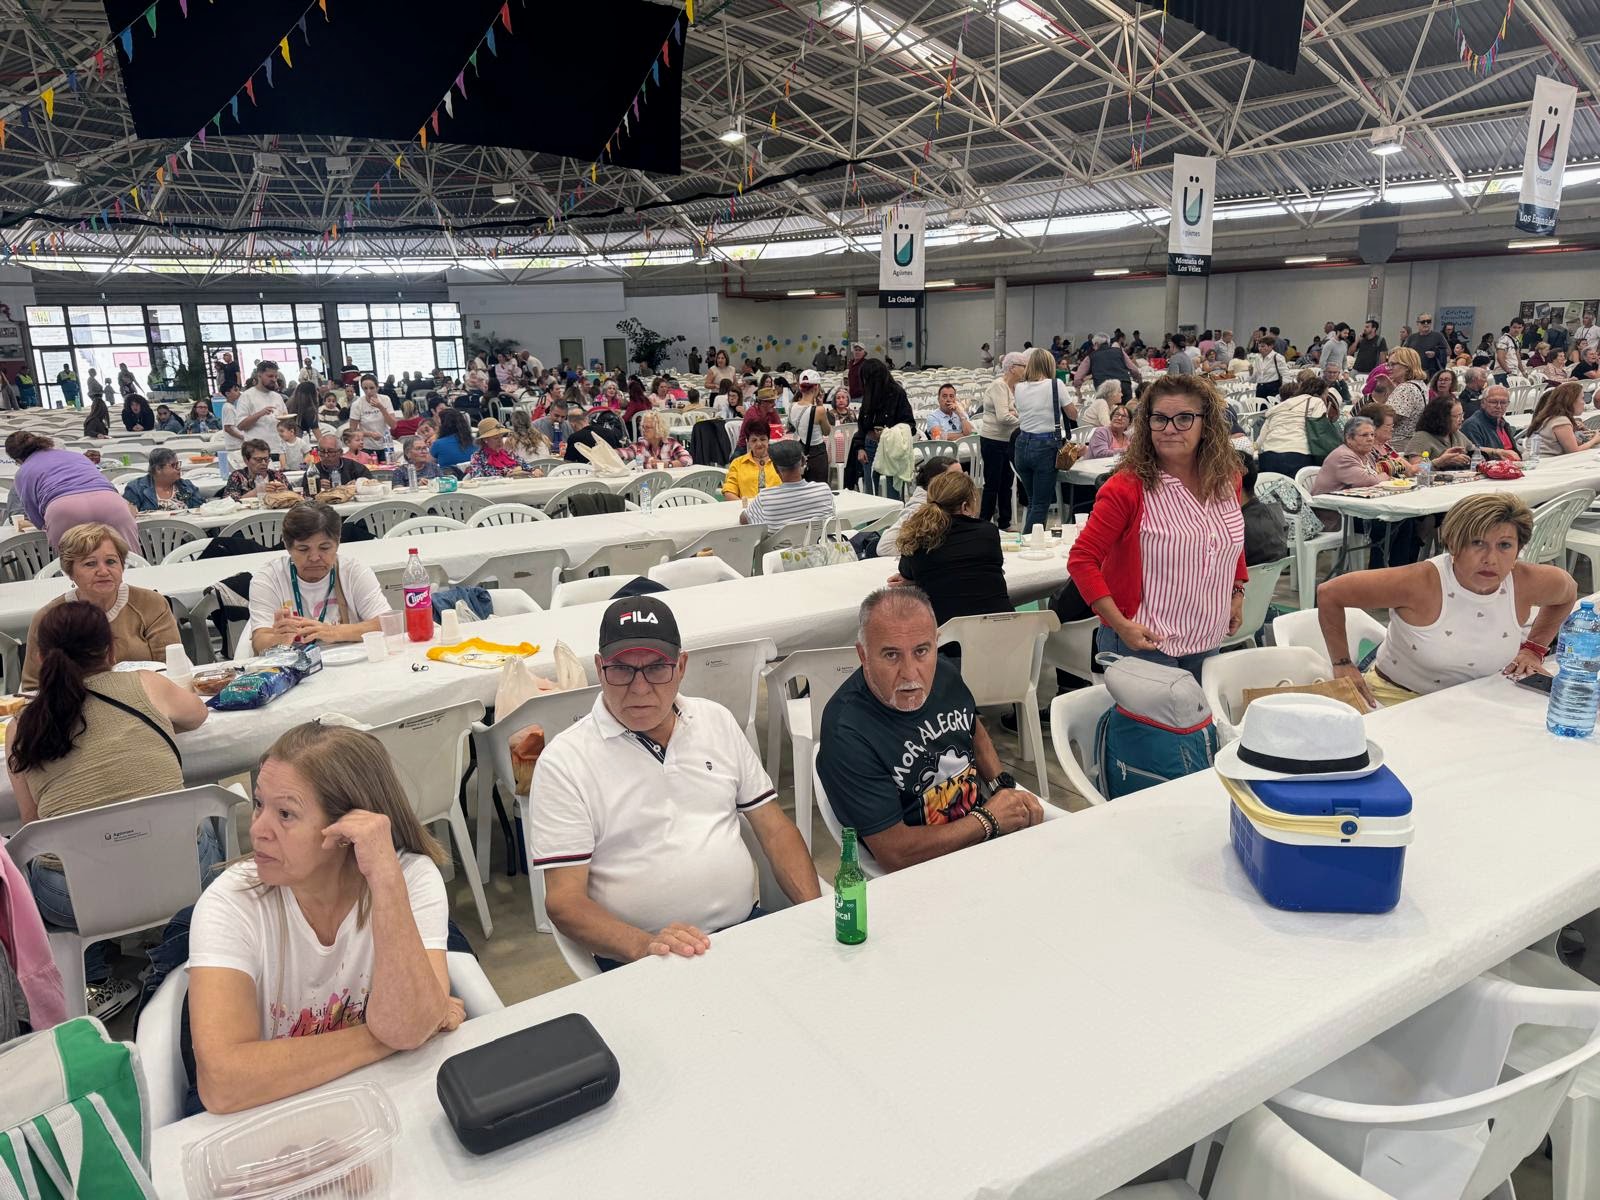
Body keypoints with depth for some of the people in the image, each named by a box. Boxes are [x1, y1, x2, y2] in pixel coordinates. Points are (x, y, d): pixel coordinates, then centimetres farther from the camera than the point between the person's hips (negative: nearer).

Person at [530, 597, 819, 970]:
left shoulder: (717, 720, 12)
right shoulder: (564, 760, -2)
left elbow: (774, 828, 14)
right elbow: (564, 900, -6)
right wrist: (644, 946, -24)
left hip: (748, 926, 5)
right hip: (636, 956, -5)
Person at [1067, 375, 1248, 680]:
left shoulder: (1227, 480, 1)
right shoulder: (1127, 488, -17)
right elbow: (1081, 560, -17)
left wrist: (1237, 592, 12)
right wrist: (1121, 625, -21)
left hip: (1207, 643, 6)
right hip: (1144, 644, -6)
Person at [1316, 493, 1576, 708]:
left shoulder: (1527, 582, -10)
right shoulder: (1421, 583, -25)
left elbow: (1567, 590, 17)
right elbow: (1329, 593, -19)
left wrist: (1534, 648, 11)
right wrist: (1343, 665, -12)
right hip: (1397, 698, -5)